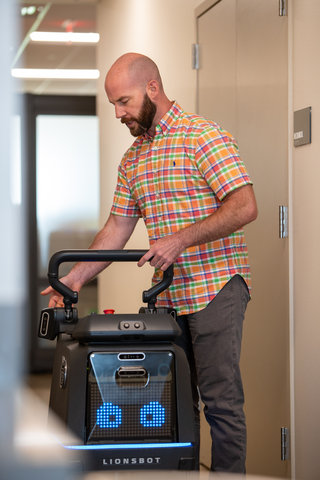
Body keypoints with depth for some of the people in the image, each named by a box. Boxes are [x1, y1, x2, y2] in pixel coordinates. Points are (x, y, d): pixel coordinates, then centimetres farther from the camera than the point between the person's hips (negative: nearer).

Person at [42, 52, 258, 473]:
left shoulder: (203, 136, -10)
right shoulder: (132, 159, 15)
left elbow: (244, 207, -18)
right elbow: (117, 228, 16)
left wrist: (179, 240, -21)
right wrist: (76, 278, 5)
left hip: (215, 286, -7)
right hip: (168, 293, 8)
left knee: (220, 399, -8)